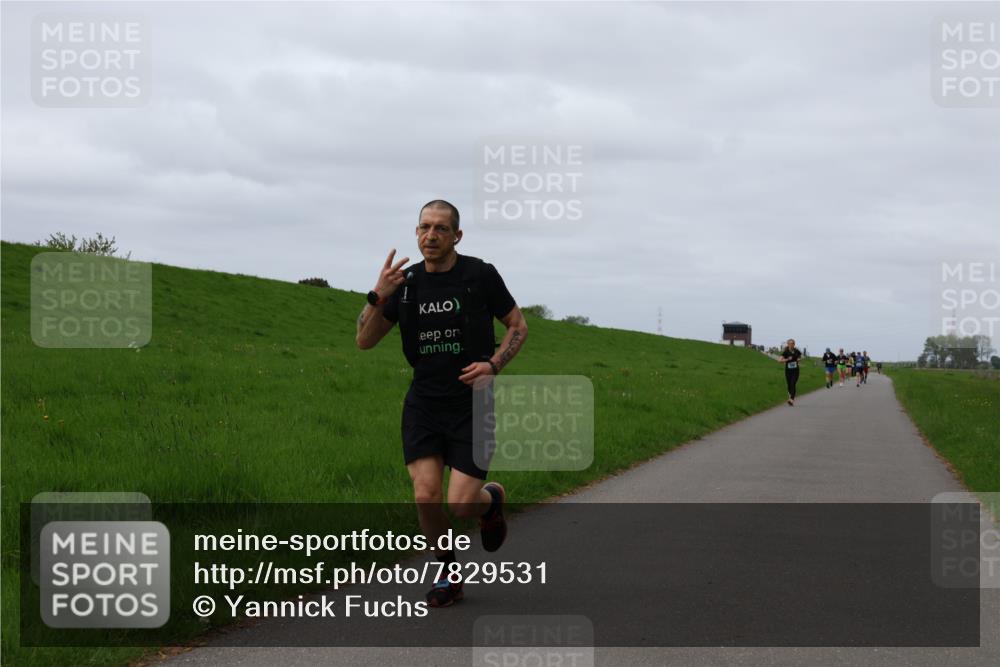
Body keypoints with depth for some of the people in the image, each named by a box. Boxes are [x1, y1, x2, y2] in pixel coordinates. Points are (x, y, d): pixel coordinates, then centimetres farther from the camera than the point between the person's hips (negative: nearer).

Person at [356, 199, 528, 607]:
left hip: (471, 404, -3)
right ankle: (448, 576, 11)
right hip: (423, 402, 3)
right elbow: (365, 341, 1)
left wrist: (493, 364, -14)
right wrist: (379, 296, -16)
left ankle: (492, 499, 29)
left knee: (462, 505, -9)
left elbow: (518, 325, 4)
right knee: (426, 496, -11)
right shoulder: (407, 282, 2)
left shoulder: (480, 275, -7)